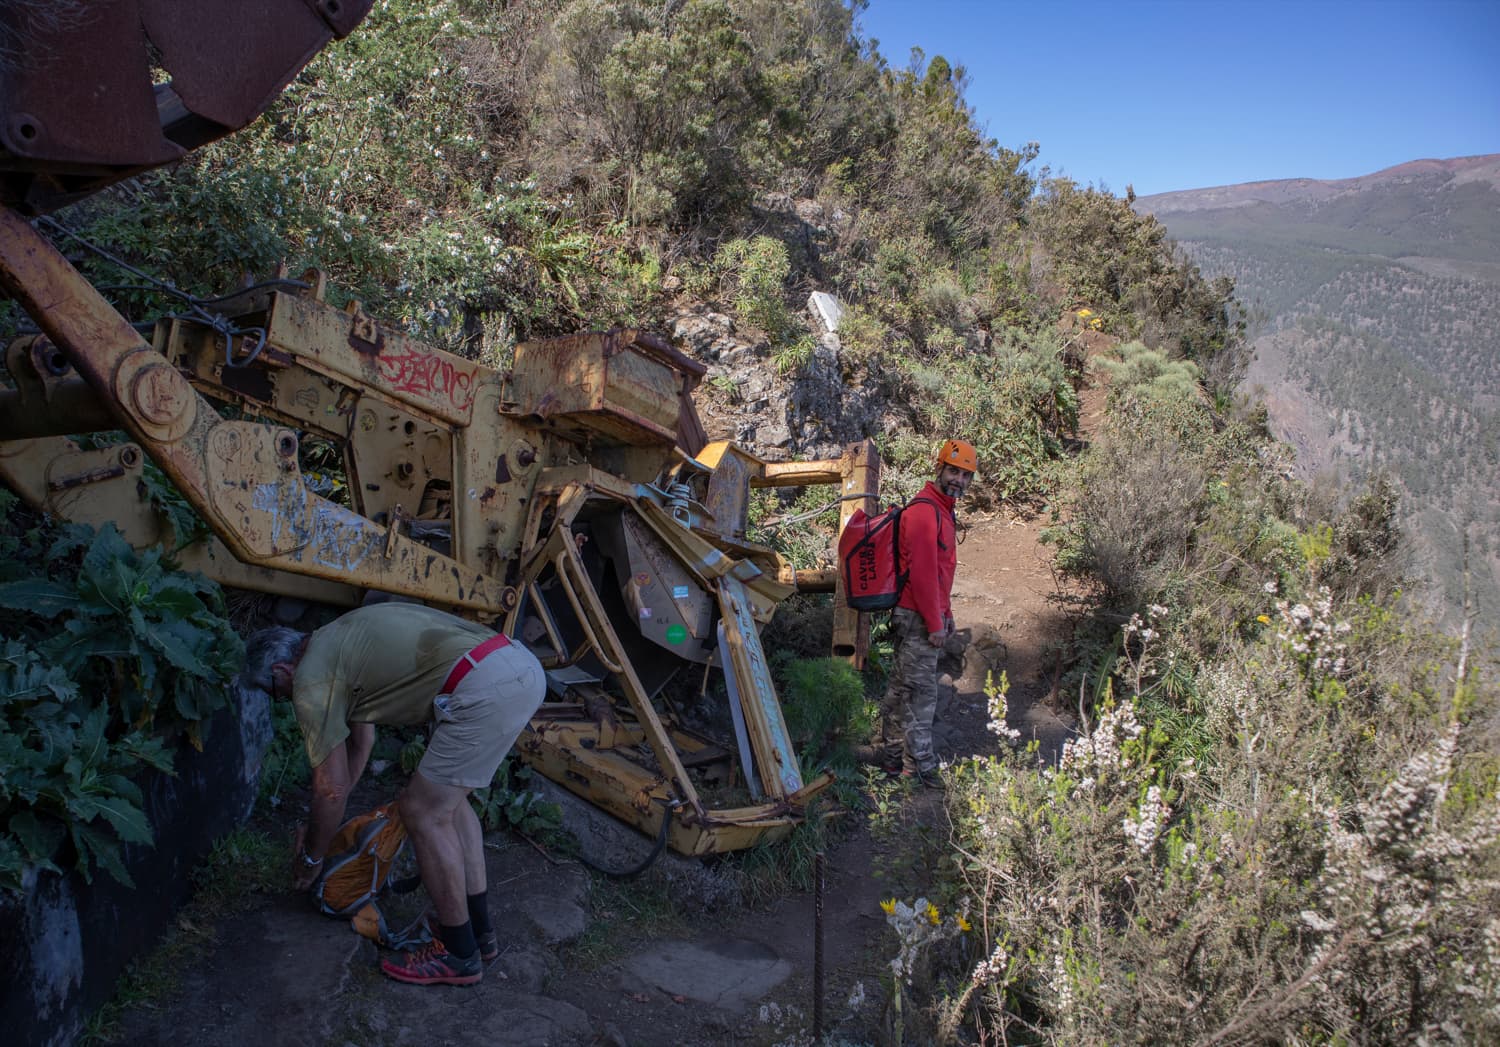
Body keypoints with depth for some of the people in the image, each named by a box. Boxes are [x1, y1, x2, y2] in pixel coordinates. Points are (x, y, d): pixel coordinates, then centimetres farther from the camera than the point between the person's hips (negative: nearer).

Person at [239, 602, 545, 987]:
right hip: (523, 665, 10)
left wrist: (309, 858, 25)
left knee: (424, 813, 5)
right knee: (448, 801, 23)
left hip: (485, 687, -10)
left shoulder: (311, 677, 3)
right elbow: (361, 740, 41)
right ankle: (478, 931, 31)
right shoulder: (337, 641, 30)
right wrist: (318, 823, 49)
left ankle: (459, 955, 17)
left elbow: (332, 789, 8)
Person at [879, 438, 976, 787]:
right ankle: (920, 767, 5)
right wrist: (934, 623, -19)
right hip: (918, 617, -10)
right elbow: (921, 573, -21)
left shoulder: (942, 510, 16)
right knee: (920, 692, -3)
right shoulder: (924, 511, -18)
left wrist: (946, 613, 22)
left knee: (902, 688, 16)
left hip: (925, 614, 10)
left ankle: (893, 757, 26)